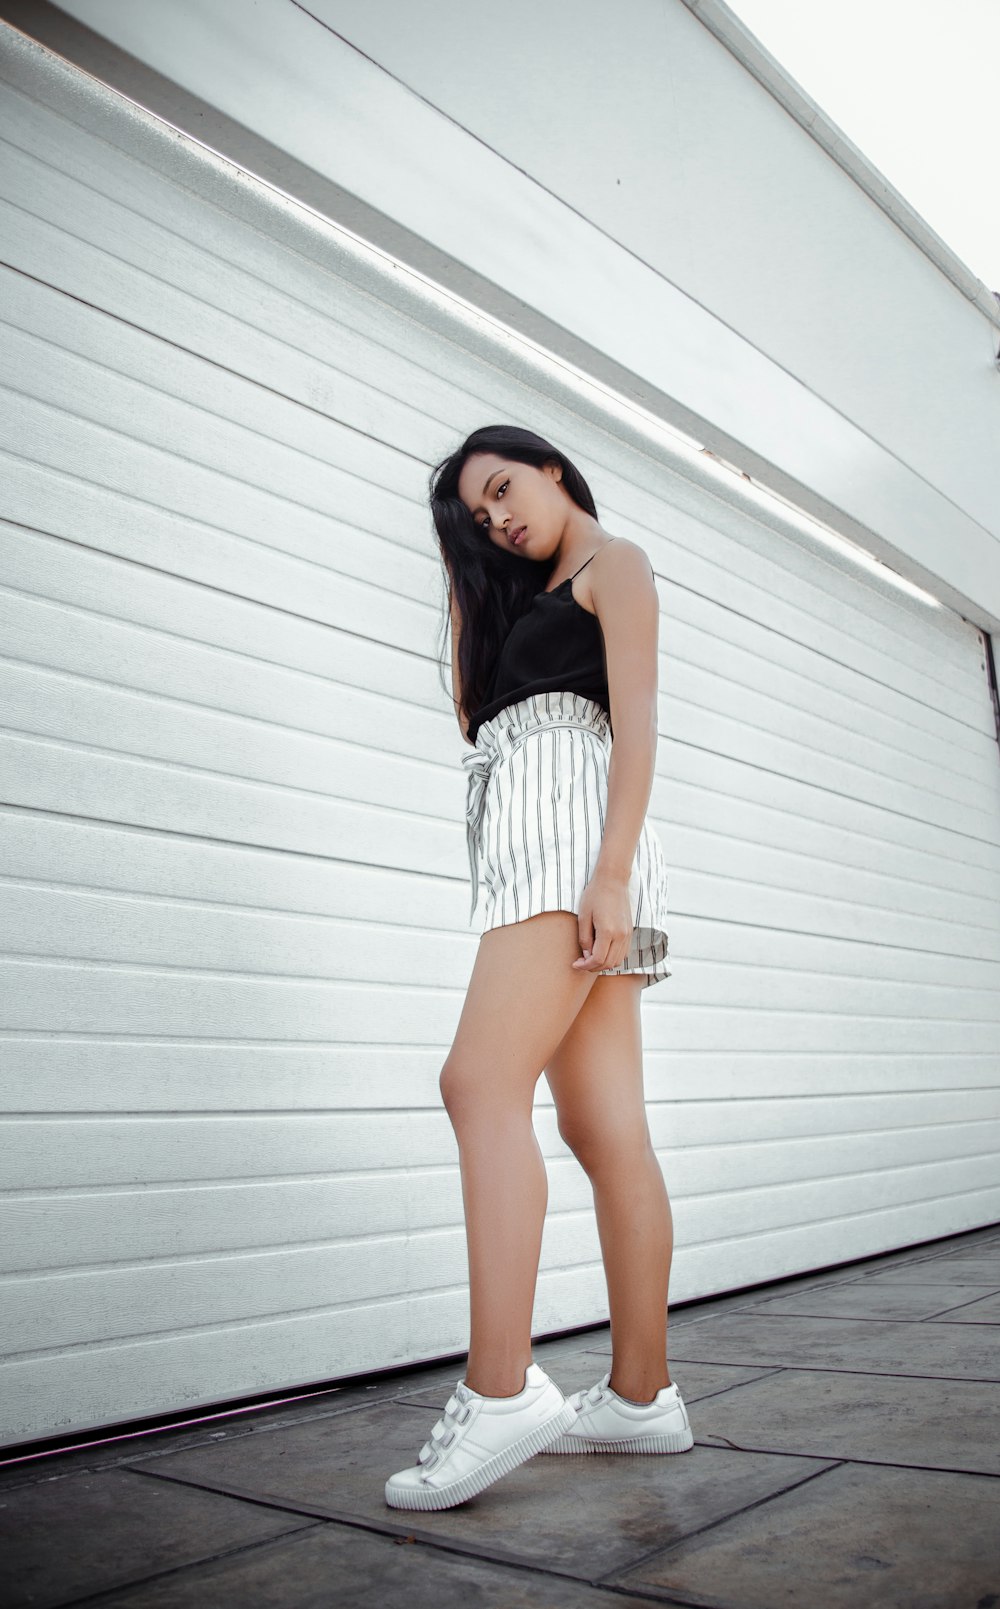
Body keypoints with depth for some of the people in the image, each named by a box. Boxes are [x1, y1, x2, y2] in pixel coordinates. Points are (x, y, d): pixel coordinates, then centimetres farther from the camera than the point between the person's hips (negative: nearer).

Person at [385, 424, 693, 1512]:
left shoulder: (614, 563, 8)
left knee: (482, 1082, -22)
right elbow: (472, 709, 29)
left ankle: (500, 1392, -24)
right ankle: (642, 1396, 2)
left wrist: (612, 869, -18)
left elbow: (637, 720, -6)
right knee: (605, 1129, 0)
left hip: (572, 826, -8)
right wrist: (467, 587, 29)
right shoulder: (534, 599, 32)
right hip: (527, 848, 8)